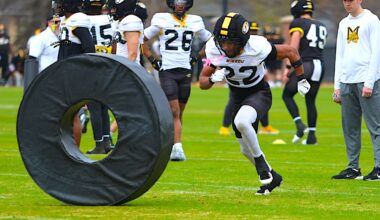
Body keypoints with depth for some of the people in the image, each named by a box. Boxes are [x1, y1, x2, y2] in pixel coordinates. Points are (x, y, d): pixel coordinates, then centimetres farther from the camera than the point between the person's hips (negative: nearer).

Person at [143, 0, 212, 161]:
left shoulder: (194, 22, 7)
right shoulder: (161, 20, -2)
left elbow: (209, 41, 21)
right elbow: (143, 39, 8)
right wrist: (152, 60, 2)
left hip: (185, 71, 4)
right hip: (167, 71, -4)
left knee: (179, 113, 8)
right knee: (174, 112, -13)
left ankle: (168, 144, 18)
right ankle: (177, 148, -19)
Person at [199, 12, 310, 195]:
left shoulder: (257, 47, -31)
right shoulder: (214, 49, -21)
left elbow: (290, 52, -14)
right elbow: (202, 82, -11)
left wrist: (301, 80, -3)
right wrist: (213, 79, -35)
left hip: (259, 93, -5)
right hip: (237, 96, 5)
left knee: (241, 122, -37)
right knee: (247, 150, 14)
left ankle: (259, 159, -13)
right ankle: (272, 177, 39)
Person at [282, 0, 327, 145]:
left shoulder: (298, 24, -3)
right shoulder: (321, 27, 17)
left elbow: (294, 47, -12)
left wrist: (288, 67, -14)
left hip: (304, 64, -6)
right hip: (319, 64, 6)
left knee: (287, 95, 9)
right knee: (310, 100, 15)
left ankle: (299, 125, -9)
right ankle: (312, 136, 12)